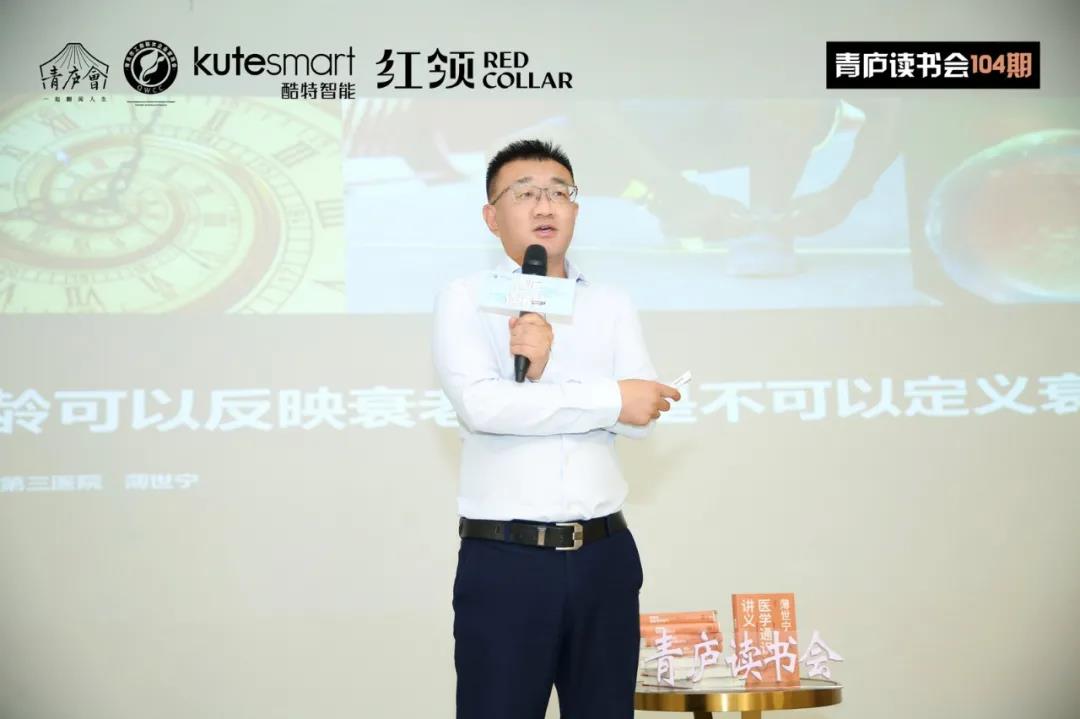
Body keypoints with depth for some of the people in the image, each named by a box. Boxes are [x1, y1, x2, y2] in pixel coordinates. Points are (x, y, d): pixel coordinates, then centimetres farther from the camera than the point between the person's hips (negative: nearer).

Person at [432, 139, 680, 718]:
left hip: (605, 556, 4)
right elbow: (482, 405, -16)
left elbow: (641, 416, -3)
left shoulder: (613, 306, 10)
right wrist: (609, 399, -12)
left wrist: (546, 373, -18)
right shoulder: (465, 299, 1)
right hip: (504, 560, -3)